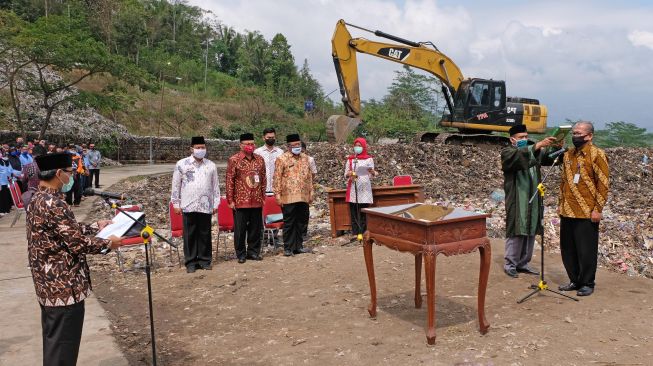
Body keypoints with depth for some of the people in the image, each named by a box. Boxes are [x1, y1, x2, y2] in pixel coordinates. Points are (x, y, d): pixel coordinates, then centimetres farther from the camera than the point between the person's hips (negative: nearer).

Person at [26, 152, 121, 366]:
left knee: (54, 344, 22)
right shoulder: (53, 205, -24)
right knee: (63, 348, 3)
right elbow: (78, 243, -22)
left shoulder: (38, 199, 8)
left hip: (49, 285, 10)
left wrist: (96, 227, 21)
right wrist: (107, 243, -7)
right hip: (64, 288, -10)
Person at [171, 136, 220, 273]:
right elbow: (176, 185, 5)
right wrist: (176, 204, 2)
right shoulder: (182, 164, 2)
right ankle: (190, 262, 11)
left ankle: (205, 260, 16)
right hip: (188, 206, -2)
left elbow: (215, 186, 12)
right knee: (190, 235, 2)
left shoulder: (211, 165, 9)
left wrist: (216, 203, 8)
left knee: (205, 234, 6)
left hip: (206, 206, 2)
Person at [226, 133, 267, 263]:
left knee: (256, 228, 10)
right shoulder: (234, 160, -5)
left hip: (257, 201, 4)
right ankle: (241, 254, 16)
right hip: (240, 201, -4)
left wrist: (263, 197, 11)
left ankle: (253, 251, 24)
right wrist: (230, 200, -8)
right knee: (240, 229, 3)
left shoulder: (260, 159, 8)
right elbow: (229, 181, -6)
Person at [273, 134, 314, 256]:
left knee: (300, 223, 11)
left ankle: (298, 246, 21)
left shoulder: (305, 158, 13)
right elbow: (277, 179, -6)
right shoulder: (282, 159, -4)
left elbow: (309, 176, 16)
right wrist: (278, 195, -10)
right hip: (288, 198, -5)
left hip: (303, 197, 5)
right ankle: (288, 248, 9)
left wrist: (311, 193, 12)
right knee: (289, 223, 1)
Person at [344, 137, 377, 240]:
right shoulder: (350, 159, 8)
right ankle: (355, 233, 3)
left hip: (365, 188, -1)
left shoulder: (369, 159, 5)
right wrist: (348, 174, -13)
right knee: (353, 212, 0)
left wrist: (373, 173, -16)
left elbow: (372, 176, 6)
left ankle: (363, 233, 1)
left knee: (364, 212, -2)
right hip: (353, 189, 1)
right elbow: (345, 175, 9)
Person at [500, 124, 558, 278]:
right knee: (516, 232, -4)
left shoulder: (533, 151, 16)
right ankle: (510, 264, 7)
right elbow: (519, 155, -25)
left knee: (531, 232, 8)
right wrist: (538, 145, -36)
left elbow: (549, 157, 1)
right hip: (517, 200, -6)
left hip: (533, 199, 6)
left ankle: (523, 263, 18)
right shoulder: (507, 152, -3)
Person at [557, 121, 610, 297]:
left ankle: (587, 283, 15)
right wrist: (560, 203, 15)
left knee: (586, 250, 2)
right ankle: (574, 280, 24)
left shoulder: (597, 154, -7)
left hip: (587, 212, -6)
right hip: (567, 211, 6)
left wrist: (598, 209, -13)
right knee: (568, 249, 11)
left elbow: (603, 184, -10)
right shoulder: (568, 154, 12)